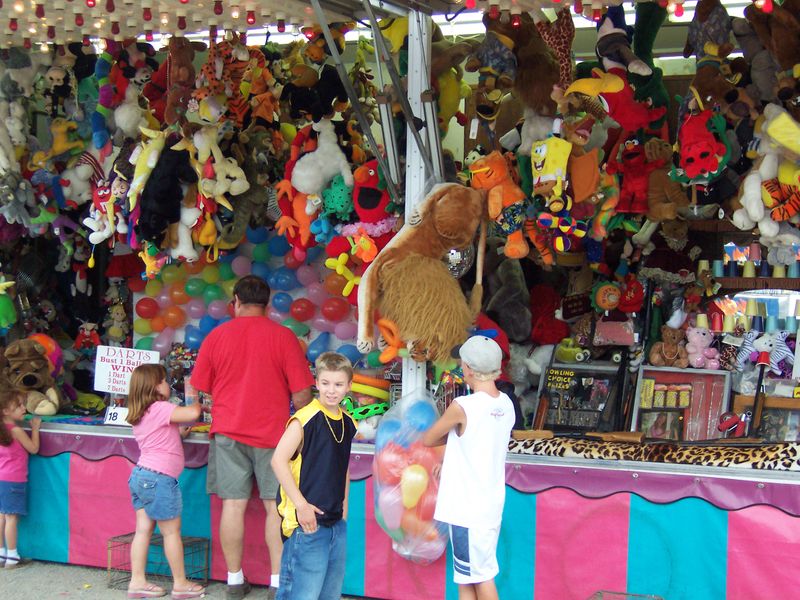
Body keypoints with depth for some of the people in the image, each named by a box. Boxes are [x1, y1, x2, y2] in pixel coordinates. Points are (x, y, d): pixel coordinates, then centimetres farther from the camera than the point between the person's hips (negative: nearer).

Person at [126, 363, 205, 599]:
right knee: (172, 532, 2)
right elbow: (192, 414, -24)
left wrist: (178, 432, 19)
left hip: (140, 474, 9)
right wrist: (197, 404, -4)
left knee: (143, 530, 11)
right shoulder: (160, 409, -15)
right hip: (159, 479, -9)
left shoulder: (140, 415, 14)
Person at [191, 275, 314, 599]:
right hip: (272, 433, -2)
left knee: (233, 506, 6)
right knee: (276, 507, 3)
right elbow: (301, 393, -6)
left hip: (227, 432, 2)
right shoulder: (284, 336, -5)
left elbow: (199, 389, 8)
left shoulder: (216, 336, 2)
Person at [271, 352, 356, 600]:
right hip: (307, 523, -8)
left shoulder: (348, 423, 9)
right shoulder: (305, 419, -14)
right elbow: (278, 460, -19)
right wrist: (301, 504, -19)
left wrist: (344, 503, 13)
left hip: (337, 524, 8)